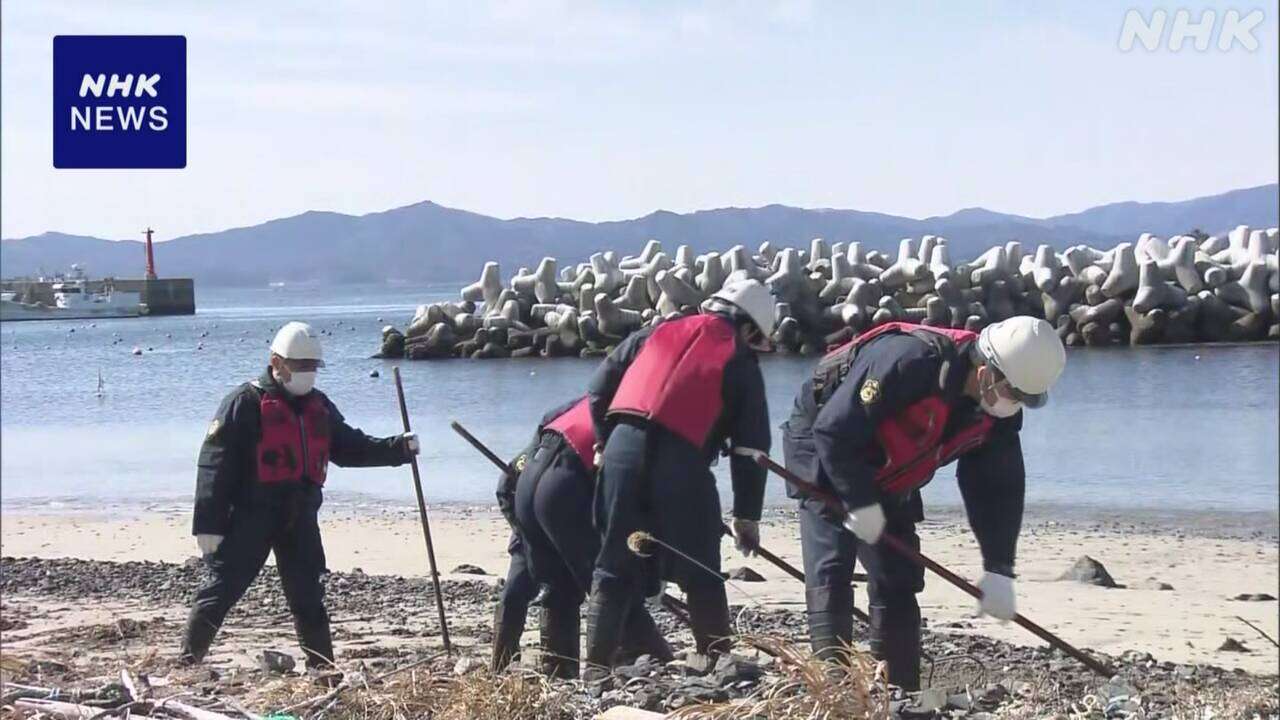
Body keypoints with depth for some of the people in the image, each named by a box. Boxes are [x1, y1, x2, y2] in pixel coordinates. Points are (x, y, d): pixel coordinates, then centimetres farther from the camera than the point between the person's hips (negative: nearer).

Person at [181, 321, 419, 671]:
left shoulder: (319, 406, 13)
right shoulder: (246, 403, -9)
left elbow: (350, 447, 20)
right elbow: (214, 464, -12)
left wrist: (399, 448, 5)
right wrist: (208, 524, -16)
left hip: (299, 516, 6)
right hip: (252, 514, -6)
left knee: (308, 596, 11)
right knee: (223, 587, -5)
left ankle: (323, 668, 18)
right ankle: (187, 661, 3)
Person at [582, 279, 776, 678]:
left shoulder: (657, 333, 23)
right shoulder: (740, 361, 14)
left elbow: (598, 388, 18)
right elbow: (751, 446, 11)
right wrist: (747, 515, 16)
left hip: (623, 448, 3)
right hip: (681, 463, -3)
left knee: (614, 569, 11)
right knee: (702, 576, 10)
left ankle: (596, 666, 9)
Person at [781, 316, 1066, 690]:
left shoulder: (998, 412, -12)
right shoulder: (908, 361, -36)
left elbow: (1000, 487, -3)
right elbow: (834, 430, -33)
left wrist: (998, 571, -8)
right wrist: (860, 503, -27)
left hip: (886, 479, 7)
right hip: (822, 450, -7)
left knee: (899, 580, 3)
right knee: (831, 572, -17)